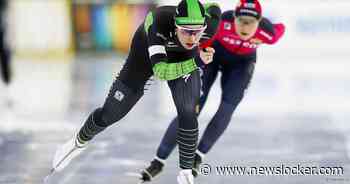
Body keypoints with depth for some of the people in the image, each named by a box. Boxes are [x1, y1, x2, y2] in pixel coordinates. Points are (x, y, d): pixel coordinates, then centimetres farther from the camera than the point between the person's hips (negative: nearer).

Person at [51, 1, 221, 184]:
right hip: (147, 52, -2)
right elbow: (160, 71, -50)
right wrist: (196, 62, -61)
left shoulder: (209, 24, -36)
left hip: (184, 56, 2)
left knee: (188, 114, -18)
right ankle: (79, 142, 37)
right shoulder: (159, 22, -45)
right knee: (111, 113, 7)